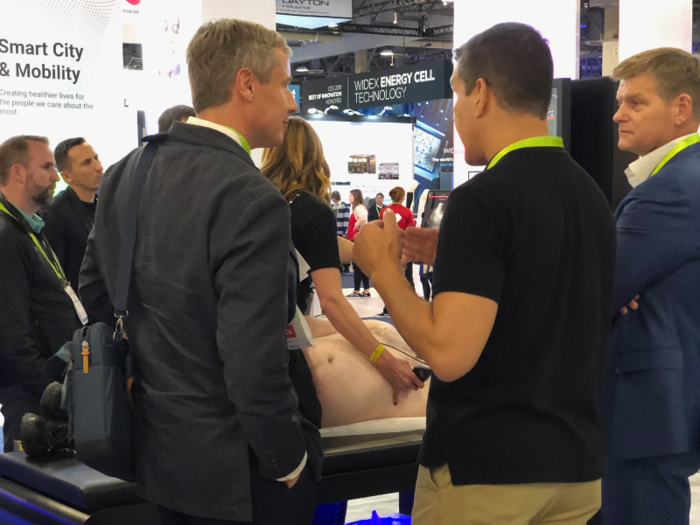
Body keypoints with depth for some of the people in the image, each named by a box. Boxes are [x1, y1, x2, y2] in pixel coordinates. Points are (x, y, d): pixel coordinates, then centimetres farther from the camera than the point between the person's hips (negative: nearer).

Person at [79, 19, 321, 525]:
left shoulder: (123, 175, 0)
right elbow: (254, 368, -27)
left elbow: (92, 296, 10)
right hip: (233, 470, -7)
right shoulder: (252, 200, -24)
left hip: (153, 449, 7)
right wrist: (289, 461, -11)